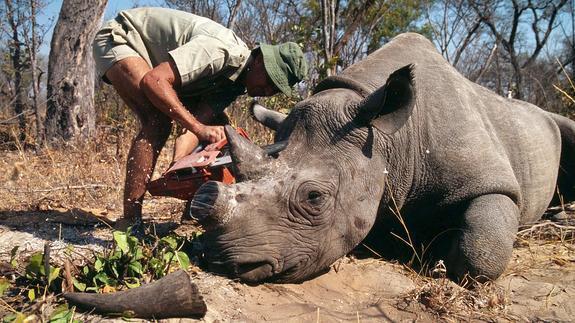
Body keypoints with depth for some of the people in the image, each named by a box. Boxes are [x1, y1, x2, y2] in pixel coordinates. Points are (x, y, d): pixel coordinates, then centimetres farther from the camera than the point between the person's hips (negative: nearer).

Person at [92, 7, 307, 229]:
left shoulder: (236, 83, -7)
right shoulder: (222, 51, -34)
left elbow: (199, 122, -17)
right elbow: (153, 80, -39)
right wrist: (199, 128, -41)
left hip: (157, 59, 8)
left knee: (217, 126, 1)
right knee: (158, 122, -33)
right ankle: (130, 222, -27)